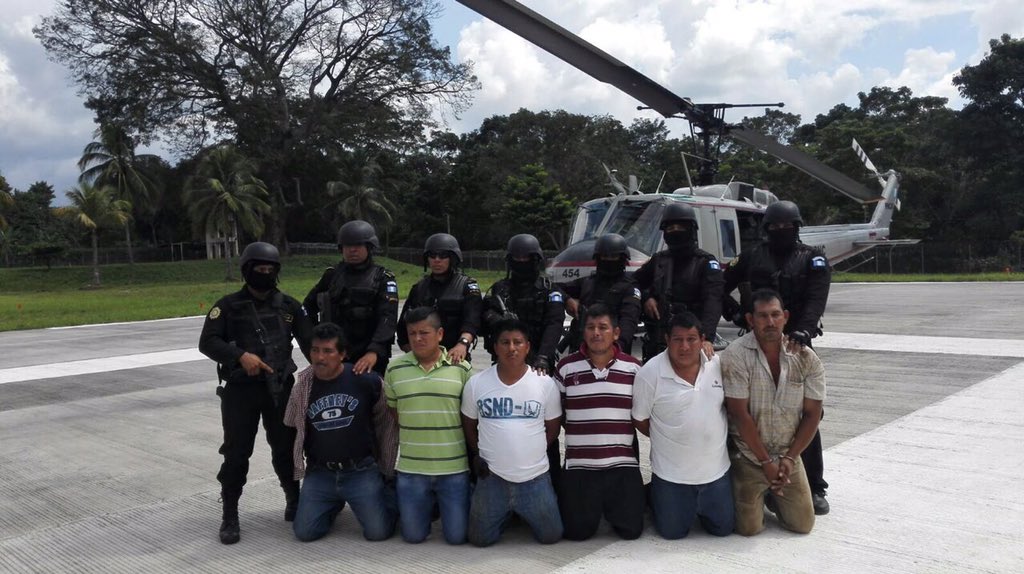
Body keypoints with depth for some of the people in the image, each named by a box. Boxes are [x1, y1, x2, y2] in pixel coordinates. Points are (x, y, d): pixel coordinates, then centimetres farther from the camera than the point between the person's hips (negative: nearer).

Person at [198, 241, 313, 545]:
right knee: (236, 453, 0)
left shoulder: (288, 306, 7)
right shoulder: (229, 305, 0)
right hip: (241, 389, -2)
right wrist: (240, 355, -22)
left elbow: (309, 341, 2)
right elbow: (207, 342, -7)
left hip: (280, 387, 2)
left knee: (286, 448, 8)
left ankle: (295, 501, 28)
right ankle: (230, 516, 12)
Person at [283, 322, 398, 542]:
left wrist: (387, 469, 6)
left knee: (378, 531, -11)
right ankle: (334, 505, 27)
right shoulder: (302, 387, -2)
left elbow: (386, 423, 1)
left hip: (361, 472, -3)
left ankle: (388, 496, 23)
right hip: (319, 474, 3)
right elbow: (292, 429, 14)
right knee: (304, 532, -5)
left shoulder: (366, 380, -10)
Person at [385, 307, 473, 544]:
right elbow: (392, 411, 12)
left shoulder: (461, 367, -4)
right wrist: (413, 437, 8)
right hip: (411, 468, 2)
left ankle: (443, 504, 34)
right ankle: (429, 505, 38)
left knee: (457, 536, 4)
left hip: (454, 467, -1)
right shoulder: (395, 368, 0)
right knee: (413, 536, 8)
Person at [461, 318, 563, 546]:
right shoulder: (476, 383, -5)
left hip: (535, 478, 0)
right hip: (492, 478, 0)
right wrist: (481, 454, 6)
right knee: (480, 538, 5)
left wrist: (533, 451, 3)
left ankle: (525, 514, 36)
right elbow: (469, 425, 10)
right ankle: (506, 514, 36)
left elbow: (552, 427, 7)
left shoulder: (545, 383, -6)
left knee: (551, 536, 4)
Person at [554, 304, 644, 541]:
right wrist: (579, 432, 2)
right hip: (579, 466, 0)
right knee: (577, 531, 1)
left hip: (623, 464, 0)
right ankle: (593, 505, 33)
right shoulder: (566, 367, -1)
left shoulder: (633, 368, 1)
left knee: (631, 529, 1)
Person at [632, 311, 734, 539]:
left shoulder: (719, 365, -6)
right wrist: (670, 439, 0)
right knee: (672, 532, 8)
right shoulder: (650, 373, -16)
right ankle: (655, 496, 36)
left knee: (723, 528, 13)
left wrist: (711, 437, 5)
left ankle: (699, 506, 42)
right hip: (671, 473, -3)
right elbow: (640, 420, -5)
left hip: (716, 469, 3)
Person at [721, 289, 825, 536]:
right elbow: (740, 414, -17)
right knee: (749, 528, -6)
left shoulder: (805, 358, -5)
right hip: (748, 456, -3)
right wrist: (766, 462, -13)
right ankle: (752, 496, 28)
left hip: (788, 456, 3)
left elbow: (812, 414, -1)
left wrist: (789, 458, -8)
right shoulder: (735, 356, -17)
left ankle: (773, 496, 32)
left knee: (802, 523, 2)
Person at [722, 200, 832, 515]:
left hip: (796, 346, -2)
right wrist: (736, 313, 3)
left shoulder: (813, 259, 5)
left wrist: (804, 329, -28)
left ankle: (815, 487, 7)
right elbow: (720, 287, 18)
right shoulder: (753, 257, 11)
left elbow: (816, 299, -11)